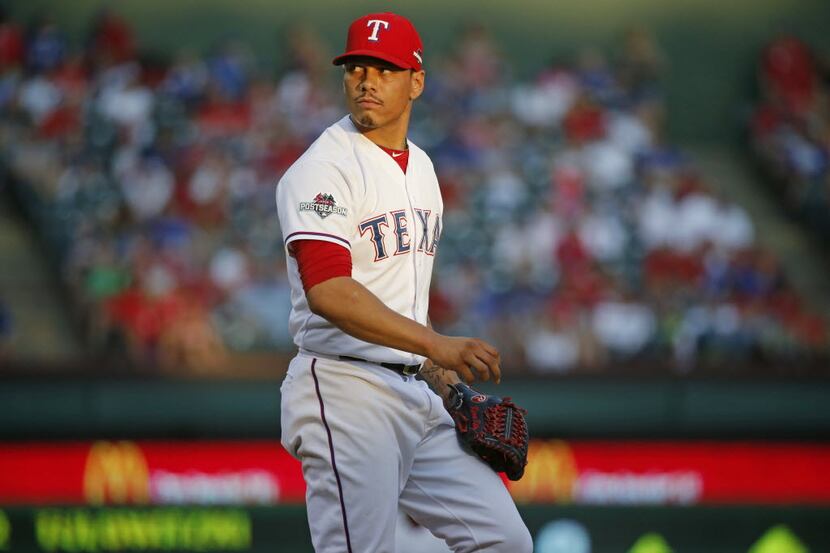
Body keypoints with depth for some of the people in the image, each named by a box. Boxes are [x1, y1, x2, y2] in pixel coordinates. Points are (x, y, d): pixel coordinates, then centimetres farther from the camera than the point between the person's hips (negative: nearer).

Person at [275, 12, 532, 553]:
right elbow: (328, 291, -25)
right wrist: (436, 344, -32)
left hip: (419, 394, 8)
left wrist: (445, 378, 15)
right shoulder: (324, 169, -11)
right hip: (346, 393, -8)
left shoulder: (420, 167, 16)